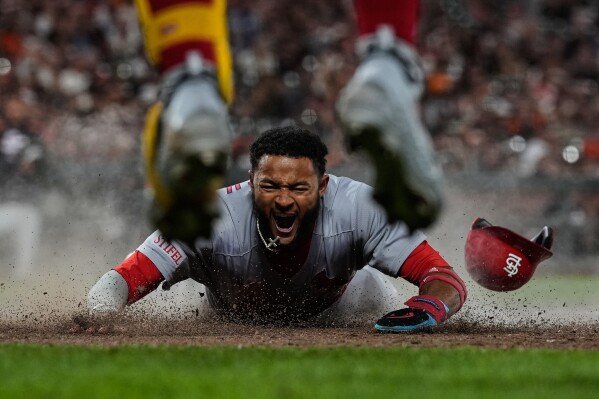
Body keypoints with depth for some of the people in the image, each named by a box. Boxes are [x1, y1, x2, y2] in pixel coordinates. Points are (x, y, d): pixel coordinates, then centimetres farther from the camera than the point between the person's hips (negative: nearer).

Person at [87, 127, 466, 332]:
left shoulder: (357, 207, -43)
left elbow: (446, 279, -44)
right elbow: (124, 280, -46)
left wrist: (430, 307, -69)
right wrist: (98, 320, -70)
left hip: (331, 308, 1)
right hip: (234, 315, -1)